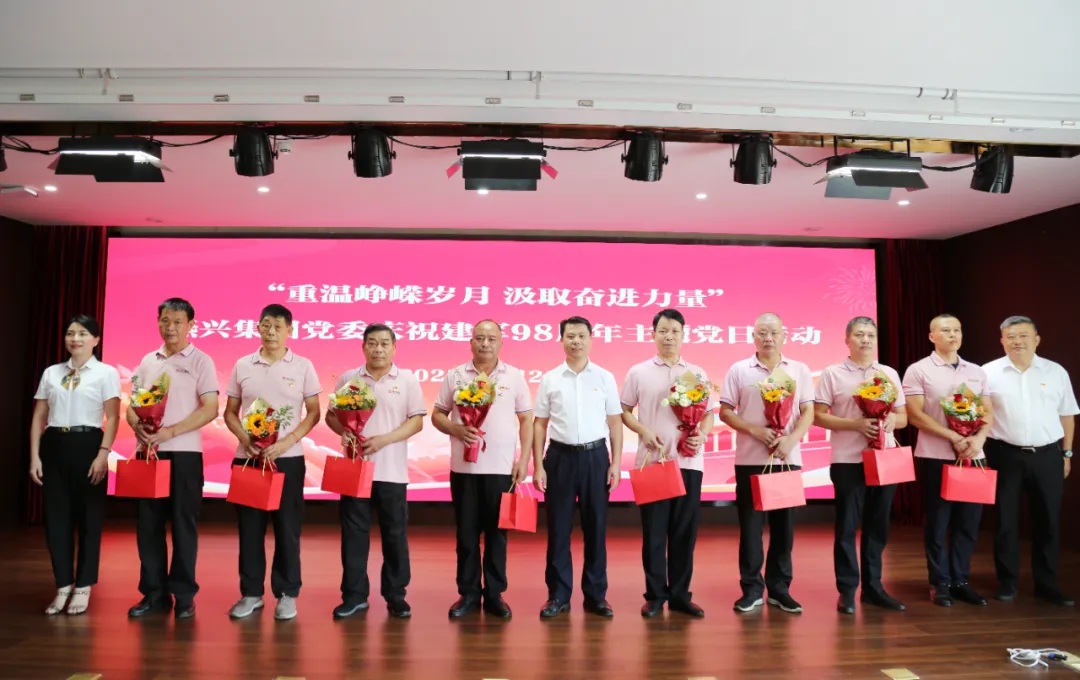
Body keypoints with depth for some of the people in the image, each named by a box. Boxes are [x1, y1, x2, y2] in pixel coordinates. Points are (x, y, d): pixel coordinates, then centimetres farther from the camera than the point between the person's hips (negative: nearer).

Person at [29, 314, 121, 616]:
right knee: (56, 517, 5)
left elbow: (112, 417, -5)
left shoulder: (106, 373, 1)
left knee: (88, 517, 3)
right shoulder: (51, 373, 12)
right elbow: (39, 417, 11)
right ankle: (63, 587, 16)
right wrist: (35, 456, 3)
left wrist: (103, 454, -14)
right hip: (54, 446, 4)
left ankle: (82, 587, 14)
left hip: (87, 445, -3)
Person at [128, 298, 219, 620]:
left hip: (184, 453, -4)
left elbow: (210, 409, -9)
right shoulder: (147, 361, 12)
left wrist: (171, 431, -18)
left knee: (183, 523, 1)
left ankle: (183, 594, 12)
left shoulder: (200, 361, -2)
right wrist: (138, 427, -8)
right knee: (148, 522, 8)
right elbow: (132, 405, 14)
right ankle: (154, 592, 19)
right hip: (148, 452, 5)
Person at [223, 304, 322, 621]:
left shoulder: (302, 367, 0)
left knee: (287, 528, 3)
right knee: (249, 527, 8)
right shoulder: (242, 366, 6)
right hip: (248, 457, 2)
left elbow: (313, 413, 0)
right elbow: (230, 413, 10)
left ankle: (287, 594, 14)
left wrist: (285, 443, -13)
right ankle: (251, 593, 20)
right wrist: (245, 439, -9)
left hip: (288, 458, -2)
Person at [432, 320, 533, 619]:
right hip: (464, 468, 1)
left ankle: (495, 594, 19)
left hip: (502, 468, 0)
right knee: (466, 533, 8)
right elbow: (436, 415, 7)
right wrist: (456, 429, -13)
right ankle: (468, 593, 21)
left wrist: (524, 460, -3)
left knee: (497, 533, 7)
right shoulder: (455, 376, 4)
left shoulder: (515, 377, 4)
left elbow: (526, 420, 5)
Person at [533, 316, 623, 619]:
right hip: (560, 456, 0)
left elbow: (615, 423, 5)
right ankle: (558, 595, 17)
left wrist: (616, 463, -1)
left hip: (595, 456, 0)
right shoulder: (549, 379, 3)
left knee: (596, 527, 7)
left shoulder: (605, 378, 3)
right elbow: (539, 425, 4)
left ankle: (596, 594, 19)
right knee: (558, 528, 6)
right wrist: (538, 465, -2)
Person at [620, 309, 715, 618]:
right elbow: (624, 411, 7)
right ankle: (655, 594, 15)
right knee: (653, 530, 4)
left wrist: (702, 436, -9)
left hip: (688, 461, 2)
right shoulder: (638, 372, 4)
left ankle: (680, 594, 18)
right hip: (652, 460, -1)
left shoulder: (697, 373, 8)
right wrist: (644, 431, -10)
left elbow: (709, 413, 10)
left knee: (685, 530, 6)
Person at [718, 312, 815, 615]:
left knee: (784, 524, 7)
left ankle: (779, 588, 19)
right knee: (750, 524, 3)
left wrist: (792, 439, -14)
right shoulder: (739, 370, 2)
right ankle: (751, 588, 13)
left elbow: (808, 412, 3)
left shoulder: (800, 370, 7)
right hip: (750, 459, -1)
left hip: (788, 459, 2)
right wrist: (754, 430, -14)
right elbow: (725, 411, 1)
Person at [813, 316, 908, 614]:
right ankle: (847, 590, 9)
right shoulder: (832, 374, -1)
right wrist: (855, 424, -17)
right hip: (848, 461, -4)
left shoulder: (890, 374, 12)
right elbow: (818, 416, -5)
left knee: (878, 525, 10)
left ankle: (873, 586, 21)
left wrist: (891, 420, -10)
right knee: (847, 525, 0)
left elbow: (904, 417, 13)